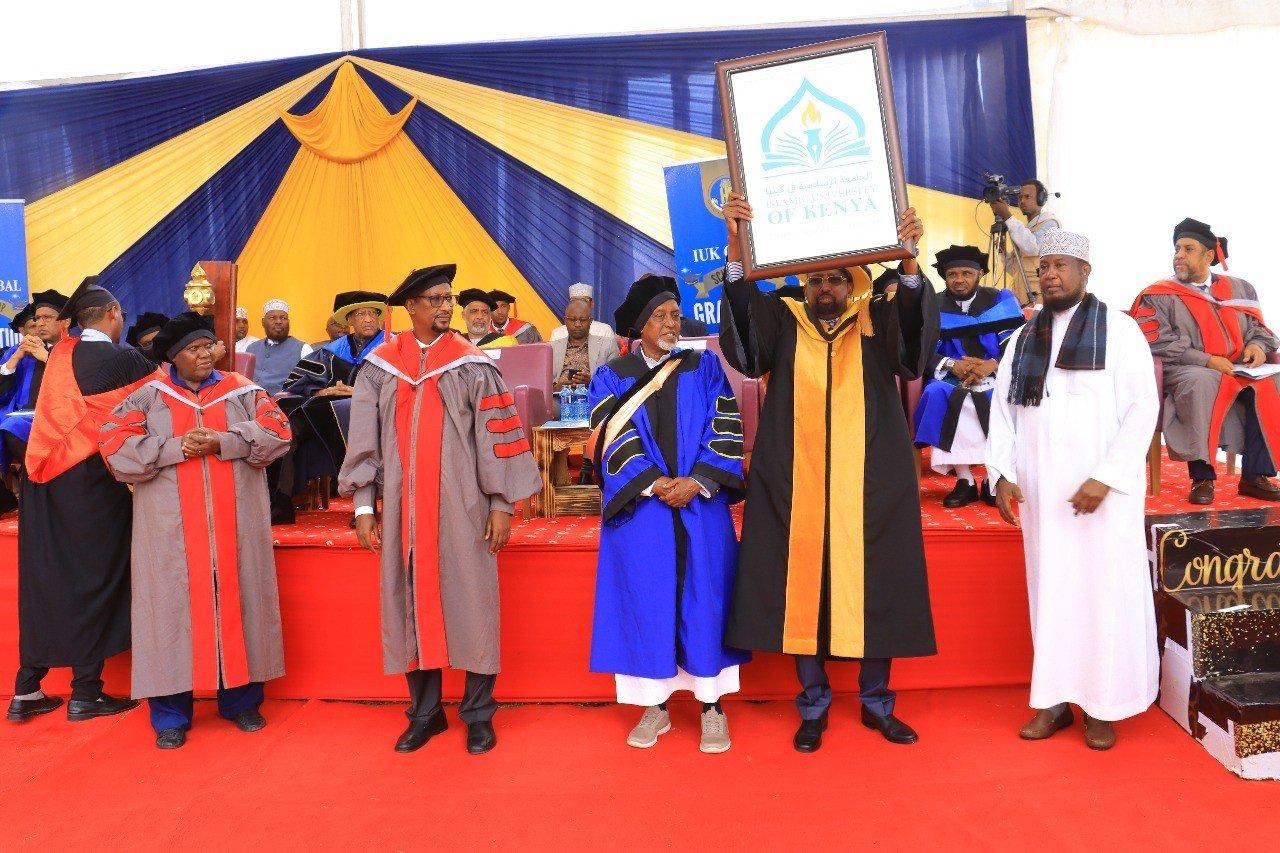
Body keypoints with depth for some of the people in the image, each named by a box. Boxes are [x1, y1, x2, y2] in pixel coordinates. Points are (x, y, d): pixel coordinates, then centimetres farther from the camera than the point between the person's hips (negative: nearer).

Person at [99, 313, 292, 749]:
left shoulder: (242, 390, 9)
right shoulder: (148, 396, 7)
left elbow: (277, 431, -2)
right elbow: (114, 444, -2)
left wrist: (223, 442, -15)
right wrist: (174, 448, -14)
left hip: (234, 524, 1)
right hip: (172, 527, -1)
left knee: (236, 600, 5)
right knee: (173, 605, 1)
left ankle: (241, 700, 18)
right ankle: (171, 716, 11)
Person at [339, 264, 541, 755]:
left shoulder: (472, 365, 0)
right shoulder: (380, 367, 5)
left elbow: (497, 437, -2)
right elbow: (364, 438, 6)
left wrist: (502, 503, -6)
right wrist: (364, 504, 1)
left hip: (461, 507, -2)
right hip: (403, 507, 2)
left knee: (470, 602, 3)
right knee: (412, 603, 8)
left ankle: (479, 715, 17)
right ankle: (424, 713, 23)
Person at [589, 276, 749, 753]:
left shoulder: (705, 368, 9)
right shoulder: (611, 378, 6)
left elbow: (724, 430, 0)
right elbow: (615, 442, -3)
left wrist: (696, 482, -13)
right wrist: (654, 484, -15)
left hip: (701, 507, 1)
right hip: (640, 511, 0)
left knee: (704, 600, 3)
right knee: (646, 601, 3)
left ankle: (712, 705, 15)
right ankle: (655, 705, 17)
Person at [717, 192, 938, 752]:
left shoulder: (878, 325, 5)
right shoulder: (782, 322, 5)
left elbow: (916, 337, -17)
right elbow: (740, 325, -16)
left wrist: (908, 262, -34)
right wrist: (736, 245, -31)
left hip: (869, 487, 0)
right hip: (796, 487, 0)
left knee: (874, 589, 7)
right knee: (801, 591, 5)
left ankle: (876, 701, 27)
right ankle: (814, 705, 22)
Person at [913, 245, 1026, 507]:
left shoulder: (1001, 300, 5)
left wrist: (992, 365, -23)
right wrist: (952, 365, -23)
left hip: (996, 376, 0)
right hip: (950, 378, 0)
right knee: (937, 396, -33)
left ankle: (994, 479, -14)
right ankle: (964, 481, -23)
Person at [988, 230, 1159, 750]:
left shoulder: (1118, 330, -1)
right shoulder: (1023, 339, 11)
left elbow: (1142, 408, -8)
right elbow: (1003, 410, 9)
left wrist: (1105, 477, -15)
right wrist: (1002, 474, -2)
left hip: (1103, 490, -3)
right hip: (1040, 491, 4)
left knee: (1105, 590, 2)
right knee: (1049, 590, 7)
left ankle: (1102, 705, 15)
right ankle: (1055, 698, 17)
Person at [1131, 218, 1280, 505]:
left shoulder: (1240, 289, 19)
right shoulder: (1158, 296, 3)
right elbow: (1158, 345, -8)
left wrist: (1257, 345, -5)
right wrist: (1206, 361, -18)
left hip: (1238, 372, 5)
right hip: (1184, 372, -5)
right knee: (1201, 382, -38)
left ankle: (1255, 475, -15)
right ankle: (1202, 477, -30)